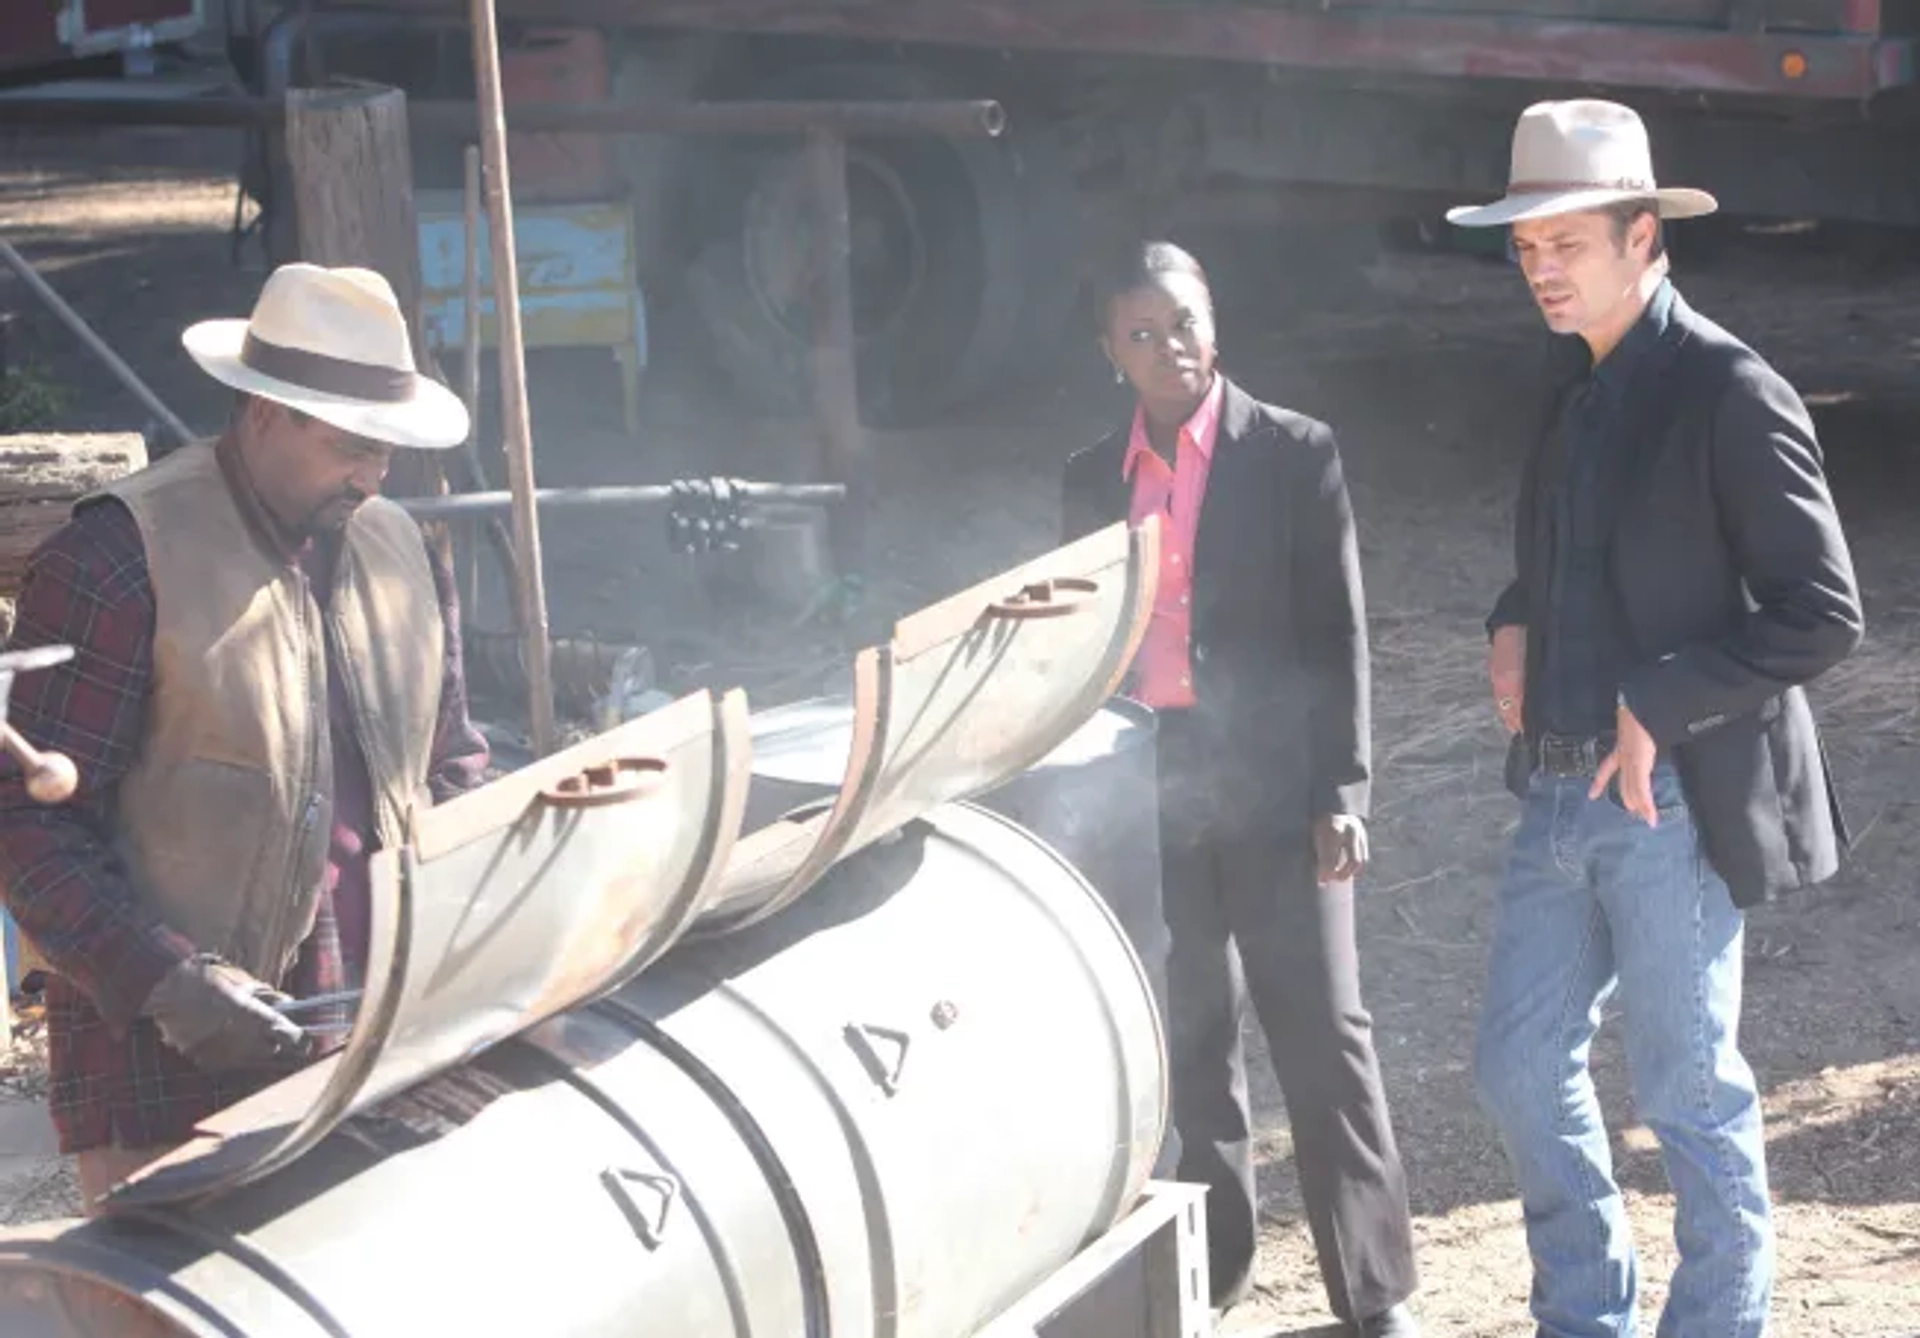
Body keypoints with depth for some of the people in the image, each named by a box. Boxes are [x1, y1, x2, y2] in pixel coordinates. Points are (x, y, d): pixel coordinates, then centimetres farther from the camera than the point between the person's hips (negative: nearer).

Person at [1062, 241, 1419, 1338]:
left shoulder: (1295, 453, -2)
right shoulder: (1094, 479, 9)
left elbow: (1338, 632, -4)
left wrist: (1341, 793, -9)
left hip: (1270, 787, -4)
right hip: (1148, 791, 4)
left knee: (1324, 1034, -2)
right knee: (1190, 1037, 11)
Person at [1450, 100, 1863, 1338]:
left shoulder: (1730, 392, -14)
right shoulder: (1579, 386, 10)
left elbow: (1823, 616, -16)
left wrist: (1658, 706, -18)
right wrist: (1514, 627, 5)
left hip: (1672, 800, -8)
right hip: (1561, 790, 8)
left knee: (1692, 1094, 5)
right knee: (1522, 1065, 13)